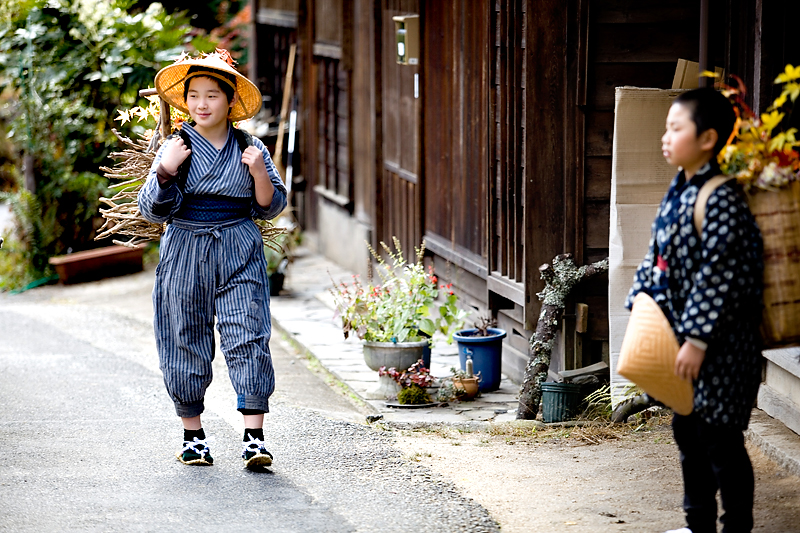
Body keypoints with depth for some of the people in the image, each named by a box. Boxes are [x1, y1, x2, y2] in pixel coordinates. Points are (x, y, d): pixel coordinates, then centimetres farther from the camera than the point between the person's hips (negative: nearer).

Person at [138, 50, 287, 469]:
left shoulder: (250, 149, 5)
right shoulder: (175, 148, 2)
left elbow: (270, 207, 8)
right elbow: (153, 210, 1)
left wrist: (259, 173, -10)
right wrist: (166, 171, -15)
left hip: (239, 255, 0)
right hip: (184, 253, 0)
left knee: (248, 339, -10)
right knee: (185, 342, 4)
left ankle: (254, 436, -10)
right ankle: (193, 435, 17)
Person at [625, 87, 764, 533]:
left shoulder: (721, 200, -20)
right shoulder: (679, 192, 9)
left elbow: (720, 277, -23)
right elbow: (657, 258, 18)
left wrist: (697, 341, -22)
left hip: (721, 346, -10)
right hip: (683, 335, 10)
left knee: (720, 438, -1)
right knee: (688, 431, 17)